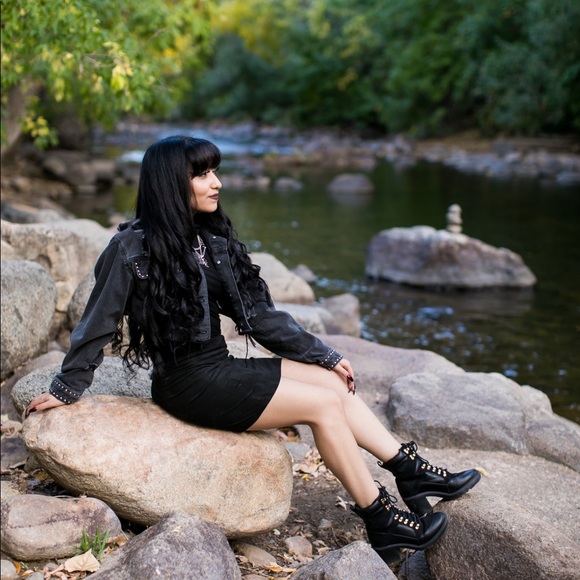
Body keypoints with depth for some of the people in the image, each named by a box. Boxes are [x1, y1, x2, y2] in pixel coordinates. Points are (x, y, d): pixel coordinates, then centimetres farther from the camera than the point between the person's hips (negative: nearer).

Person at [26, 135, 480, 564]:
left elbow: (259, 314, 11)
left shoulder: (212, 241, 8)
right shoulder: (133, 247, -14)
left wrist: (324, 355, 9)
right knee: (323, 404, -13)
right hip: (187, 384, -7)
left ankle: (412, 472, -1)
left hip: (220, 367, 7)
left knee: (335, 382, -5)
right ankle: (382, 522, -6)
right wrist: (66, 388, 3)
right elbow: (98, 323, -5)